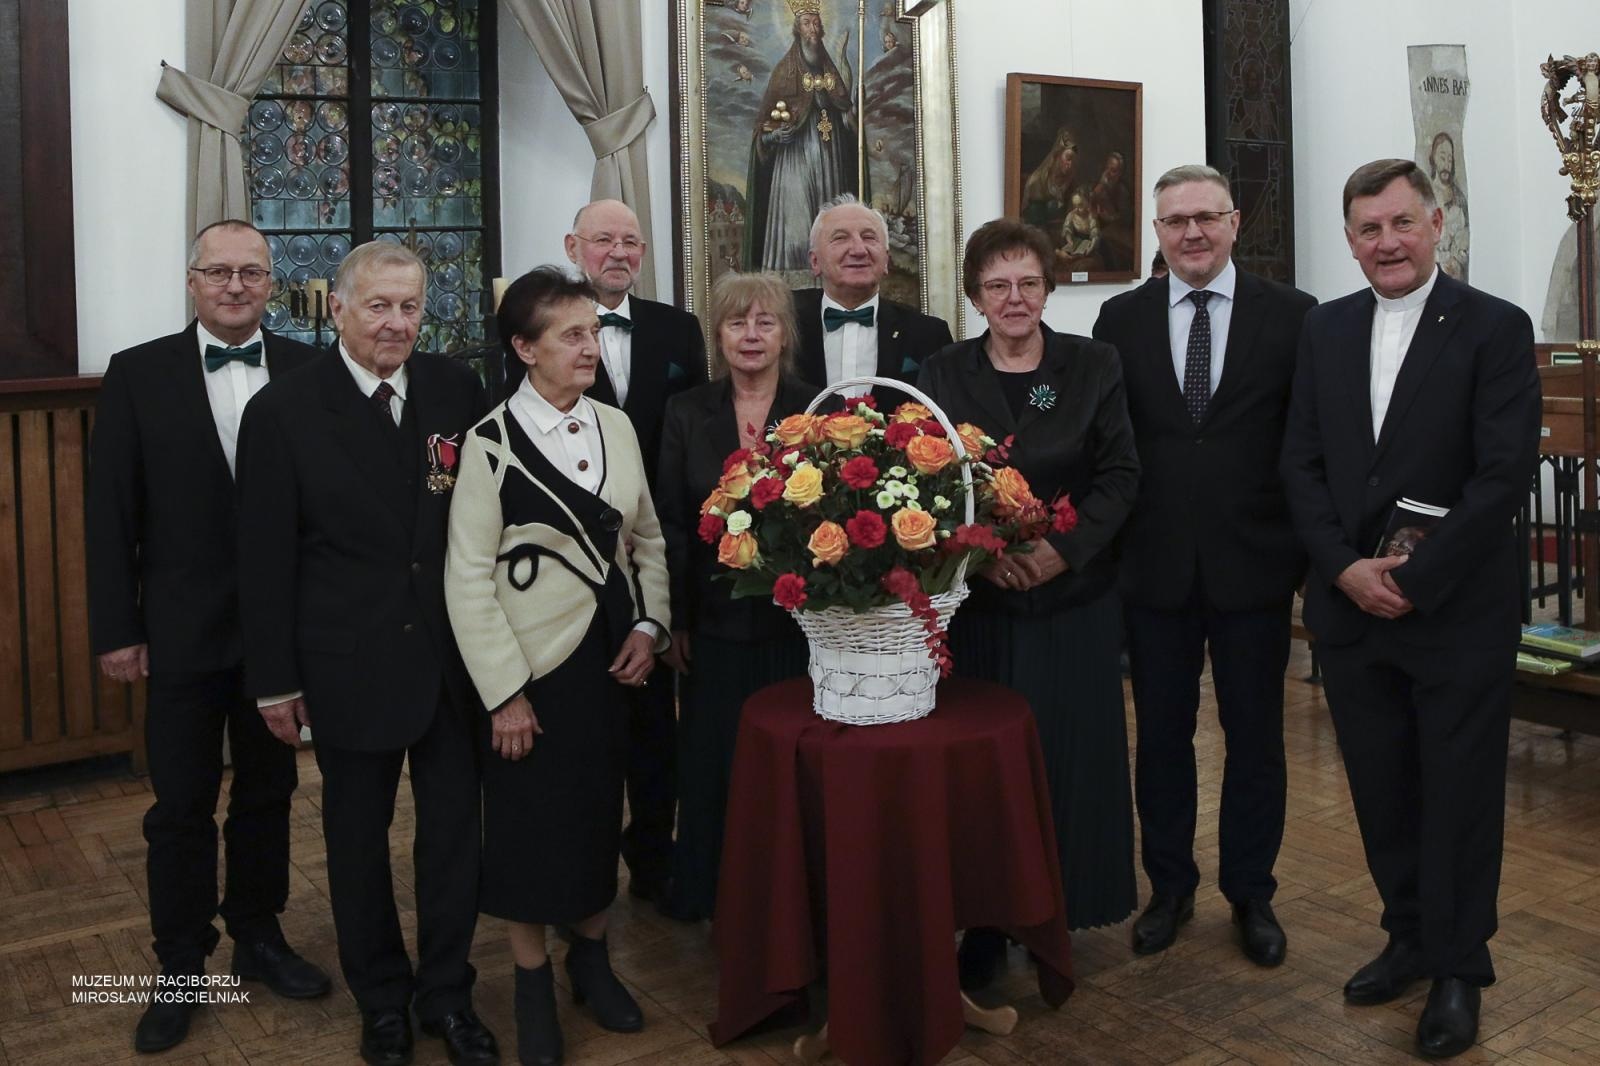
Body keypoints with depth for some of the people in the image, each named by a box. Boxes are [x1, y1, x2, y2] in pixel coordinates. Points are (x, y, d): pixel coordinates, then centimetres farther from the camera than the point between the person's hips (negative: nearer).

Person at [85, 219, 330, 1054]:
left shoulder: (307, 372, -1)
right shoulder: (138, 374, -2)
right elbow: (111, 511, -3)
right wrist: (117, 628, -6)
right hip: (182, 630, -1)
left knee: (268, 793, 15)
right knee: (181, 805, 9)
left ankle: (258, 937, 32)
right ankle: (181, 968, 24)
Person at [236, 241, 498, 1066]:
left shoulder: (456, 389, -2)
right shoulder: (282, 411, -7)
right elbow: (265, 557, -5)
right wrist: (274, 679, -3)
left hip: (452, 651, 2)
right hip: (348, 659, -1)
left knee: (454, 825, 11)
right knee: (358, 834, 14)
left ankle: (447, 990, 31)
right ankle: (381, 999, 34)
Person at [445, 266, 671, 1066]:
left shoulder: (617, 427, 3)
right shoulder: (491, 442, -12)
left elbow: (647, 538, 10)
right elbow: (468, 580, -13)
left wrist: (648, 626, -4)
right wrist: (504, 693, -14)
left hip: (613, 661, 5)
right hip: (536, 668, -4)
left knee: (600, 815, 16)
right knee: (531, 825, 8)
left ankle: (591, 959, 36)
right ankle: (533, 984, 27)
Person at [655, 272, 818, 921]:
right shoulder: (687, 414, 4)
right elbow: (670, 523, 4)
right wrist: (674, 621, 0)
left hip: (797, 620, -1)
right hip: (717, 623, 2)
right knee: (715, 766, 10)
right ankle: (720, 898, 26)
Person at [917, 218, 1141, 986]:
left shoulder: (1093, 367, 2)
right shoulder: (942, 375, 4)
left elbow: (1119, 476, -1)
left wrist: (1062, 548, -15)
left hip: (1073, 596, 0)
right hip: (976, 598, 0)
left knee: (1070, 754, 5)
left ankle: (1062, 910, 22)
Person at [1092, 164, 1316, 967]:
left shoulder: (1291, 316, -2)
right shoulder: (1121, 319, 3)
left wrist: (1306, 555, -4)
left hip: (1254, 565, -1)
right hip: (1154, 567, 1)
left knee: (1255, 736, 11)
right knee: (1161, 734, 11)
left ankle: (1251, 894, 28)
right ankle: (1169, 887, 29)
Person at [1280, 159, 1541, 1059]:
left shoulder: (1496, 328, -6)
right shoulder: (1326, 329, 8)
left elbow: (1505, 476, -12)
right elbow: (1303, 464, 6)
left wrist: (1413, 580, -16)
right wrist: (1346, 569, -8)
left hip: (1459, 610, -4)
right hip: (1351, 605, 4)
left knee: (1458, 797, 7)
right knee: (1381, 791, 13)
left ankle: (1459, 968, 23)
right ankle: (1410, 938, 31)